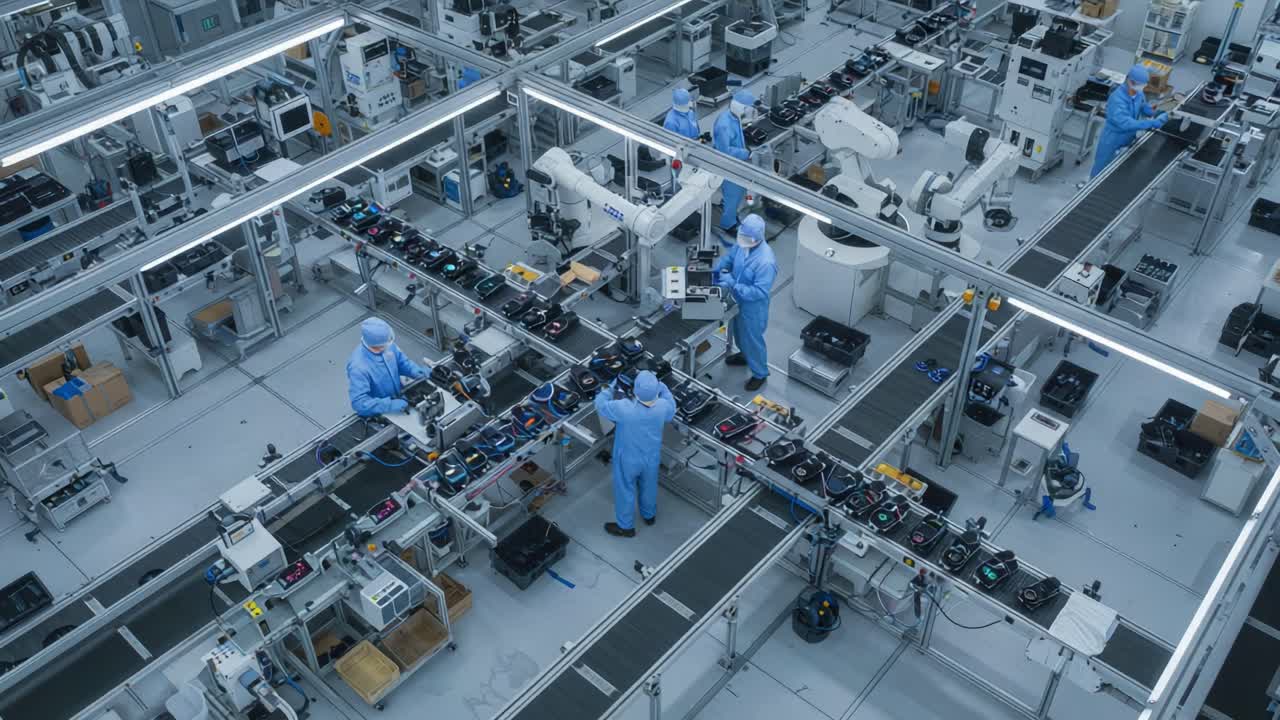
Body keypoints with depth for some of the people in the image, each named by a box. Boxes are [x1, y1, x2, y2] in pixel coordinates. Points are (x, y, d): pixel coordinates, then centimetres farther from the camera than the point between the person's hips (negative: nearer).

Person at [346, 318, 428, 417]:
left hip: (397, 399, 6)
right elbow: (359, 402, -32)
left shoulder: (386, 345, -12)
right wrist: (390, 405, -37)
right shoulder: (358, 367, -31)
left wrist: (414, 370, -12)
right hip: (376, 415, -6)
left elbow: (401, 362, 8)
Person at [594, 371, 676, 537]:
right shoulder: (662, 406, -28)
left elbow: (601, 404, -19)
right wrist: (660, 387, 3)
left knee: (625, 490, 21)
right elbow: (671, 410, -1)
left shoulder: (624, 408, -38)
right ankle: (649, 515, 55)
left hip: (628, 459, -3)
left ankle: (626, 526, 41)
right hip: (652, 457, 3)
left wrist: (612, 387, -6)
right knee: (648, 486, 29)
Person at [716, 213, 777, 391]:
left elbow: (760, 292, -35)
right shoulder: (743, 243, -14)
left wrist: (733, 285, -38)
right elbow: (729, 258, 4)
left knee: (752, 339, 14)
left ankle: (760, 373, 37)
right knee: (739, 331, 31)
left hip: (753, 307, -8)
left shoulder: (766, 261, -37)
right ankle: (745, 355, 61)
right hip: (738, 300, 8)